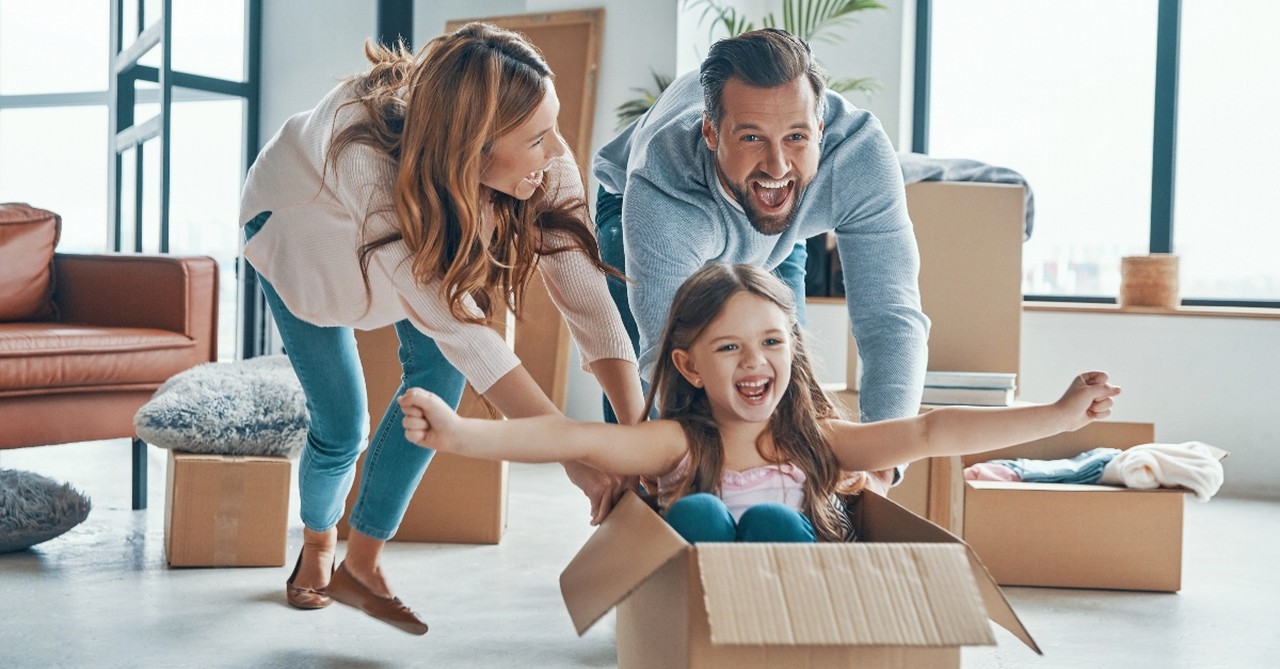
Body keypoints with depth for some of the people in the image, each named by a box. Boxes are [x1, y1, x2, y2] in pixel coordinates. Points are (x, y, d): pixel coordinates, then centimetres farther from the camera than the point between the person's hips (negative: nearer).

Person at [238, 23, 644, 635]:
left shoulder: (545, 164, -34)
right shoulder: (368, 158, -46)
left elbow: (583, 291, -34)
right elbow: (458, 327, -45)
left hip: (416, 225, 4)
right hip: (297, 221, -3)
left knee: (439, 372, -17)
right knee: (341, 424, -5)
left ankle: (361, 563, 1)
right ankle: (317, 542, 30)